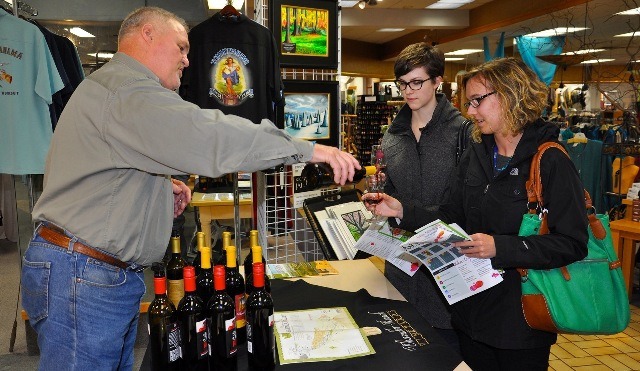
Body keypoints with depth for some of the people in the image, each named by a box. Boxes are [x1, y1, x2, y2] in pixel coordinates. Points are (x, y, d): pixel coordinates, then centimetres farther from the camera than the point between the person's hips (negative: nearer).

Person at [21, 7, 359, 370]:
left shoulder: (118, 85, 21)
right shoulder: (127, 90, -17)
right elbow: (209, 136, -29)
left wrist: (159, 186, 9)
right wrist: (308, 149, -24)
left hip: (113, 272, 10)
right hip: (83, 275, -10)